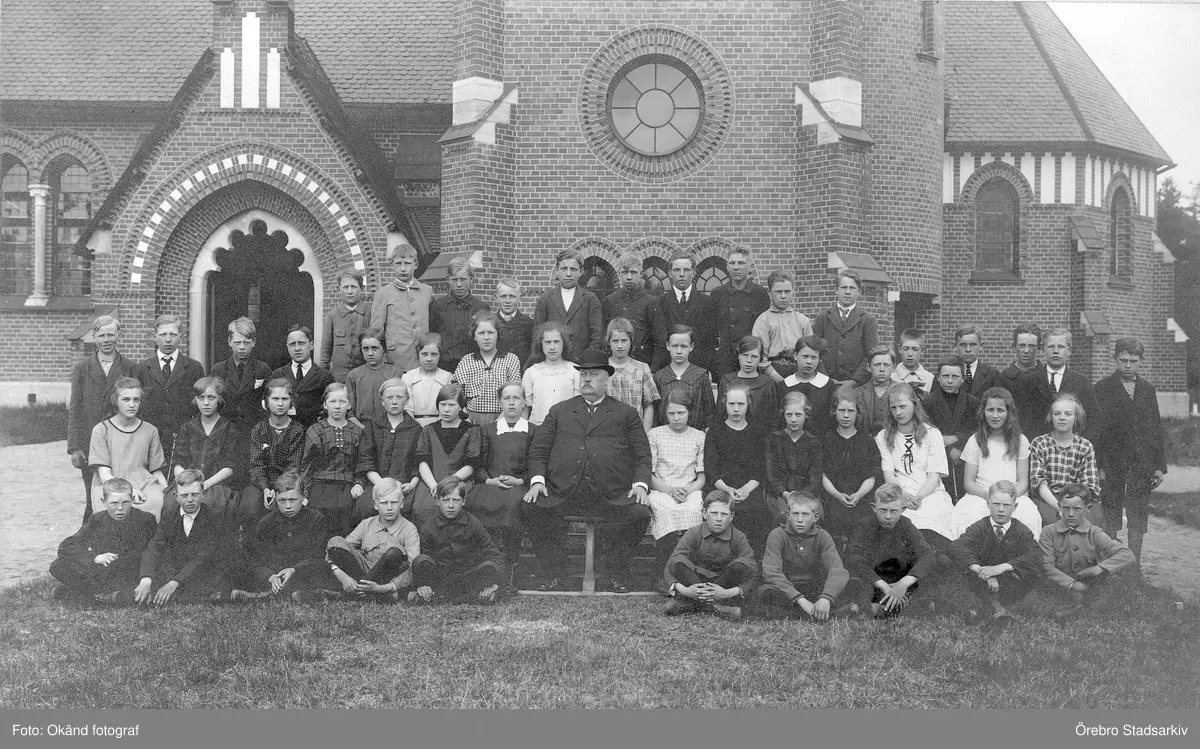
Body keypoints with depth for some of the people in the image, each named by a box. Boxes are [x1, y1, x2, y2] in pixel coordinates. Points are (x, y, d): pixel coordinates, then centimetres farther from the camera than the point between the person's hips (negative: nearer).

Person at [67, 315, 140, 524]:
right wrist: (75, 448, -1)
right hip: (90, 447, 1)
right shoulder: (81, 369, 8)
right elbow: (75, 410, 6)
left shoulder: (132, 369, 5)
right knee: (93, 503, 3)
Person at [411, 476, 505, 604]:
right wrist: (422, 585, -19)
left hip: (467, 577, 1)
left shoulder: (473, 524, -1)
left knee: (489, 567, -29)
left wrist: (494, 583, -20)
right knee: (421, 561, -25)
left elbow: (493, 555, -3)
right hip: (441, 577, -1)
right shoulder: (428, 528, -1)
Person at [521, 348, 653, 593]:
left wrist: (640, 484, -6)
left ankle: (617, 571, -3)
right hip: (562, 492, 1)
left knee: (640, 514, -28)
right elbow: (538, 451, 17)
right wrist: (537, 480, -2)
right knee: (530, 509, -25)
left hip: (611, 494, -1)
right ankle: (552, 570, -3)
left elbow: (642, 456, 13)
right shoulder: (559, 411, 24)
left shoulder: (626, 414, 20)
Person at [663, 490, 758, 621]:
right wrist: (683, 590, -35)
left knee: (741, 565, -28)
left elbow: (752, 575, -18)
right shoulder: (694, 534, -9)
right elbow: (670, 567, -15)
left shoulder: (738, 538, -9)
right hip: (695, 582, 0)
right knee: (678, 562, -27)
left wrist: (728, 593, -35)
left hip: (722, 586, 0)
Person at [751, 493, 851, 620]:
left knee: (845, 576, -20)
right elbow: (771, 572, -26)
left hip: (812, 591, 2)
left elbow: (837, 568, -22)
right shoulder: (777, 536, -12)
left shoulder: (822, 537, -6)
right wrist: (800, 599, -37)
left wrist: (826, 598, -42)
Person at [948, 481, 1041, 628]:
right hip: (982, 583, 0)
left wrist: (1001, 568, -34)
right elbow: (956, 547, -21)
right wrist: (981, 571, -37)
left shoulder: (1022, 531, -1)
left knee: (1034, 572, -25)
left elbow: (1035, 556, -21)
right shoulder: (978, 527, -2)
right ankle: (997, 607, -46)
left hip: (1011, 581, 0)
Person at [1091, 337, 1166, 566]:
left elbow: (1156, 428, 13)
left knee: (1137, 521, 6)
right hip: (1112, 464, -3)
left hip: (1142, 466, 3)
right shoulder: (1102, 388, 0)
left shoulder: (1148, 390, 12)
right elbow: (1095, 429, -4)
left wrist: (1160, 465, 6)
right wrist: (1098, 465, -11)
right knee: (1110, 521, 1)